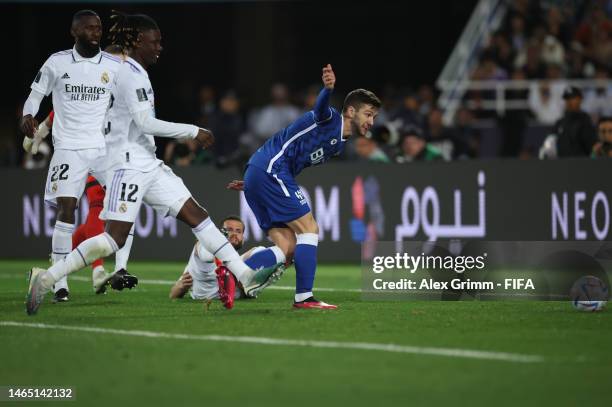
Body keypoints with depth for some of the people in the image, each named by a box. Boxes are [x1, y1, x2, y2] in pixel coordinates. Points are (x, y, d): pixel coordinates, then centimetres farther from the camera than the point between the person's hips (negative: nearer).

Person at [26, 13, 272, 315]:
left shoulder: (133, 72, 17)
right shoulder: (132, 74, -12)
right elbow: (145, 122, -19)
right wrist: (194, 132, -14)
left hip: (148, 165, 10)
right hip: (129, 165, -10)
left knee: (195, 214, 3)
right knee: (115, 238, -14)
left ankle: (245, 277, 0)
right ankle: (46, 279, -9)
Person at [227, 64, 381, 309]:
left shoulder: (337, 146, 23)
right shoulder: (330, 119, -4)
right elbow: (320, 108, -30)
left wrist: (254, 183, 31)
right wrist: (328, 88, -53)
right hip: (270, 171, -10)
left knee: (287, 250, 3)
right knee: (309, 229, -10)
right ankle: (304, 297, -11)